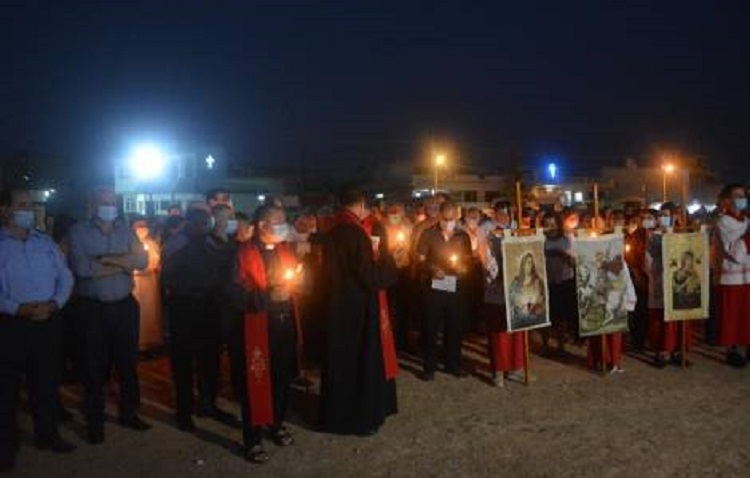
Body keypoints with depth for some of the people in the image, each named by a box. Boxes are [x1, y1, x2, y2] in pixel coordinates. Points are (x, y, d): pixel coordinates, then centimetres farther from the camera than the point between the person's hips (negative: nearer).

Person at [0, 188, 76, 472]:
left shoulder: (45, 243, 10)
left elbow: (65, 278, 7)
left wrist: (54, 304, -9)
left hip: (48, 323, 4)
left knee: (47, 383, 13)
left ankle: (47, 435, 29)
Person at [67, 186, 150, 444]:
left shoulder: (125, 230, 6)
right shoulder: (79, 232, -4)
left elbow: (142, 260, -5)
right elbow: (81, 267, -18)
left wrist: (105, 259, -16)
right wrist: (123, 263, -12)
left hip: (125, 306, 3)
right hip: (93, 308, -3)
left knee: (128, 361, 12)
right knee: (95, 366, 6)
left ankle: (129, 412, 28)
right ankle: (95, 422, 19)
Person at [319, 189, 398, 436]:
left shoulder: (332, 233, 5)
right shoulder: (356, 233, -19)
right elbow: (369, 276, -21)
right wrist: (387, 260, -5)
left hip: (336, 305, 8)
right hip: (357, 307, -8)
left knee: (339, 359, 17)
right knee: (362, 360, 5)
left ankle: (335, 414, 29)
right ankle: (361, 418, 16)